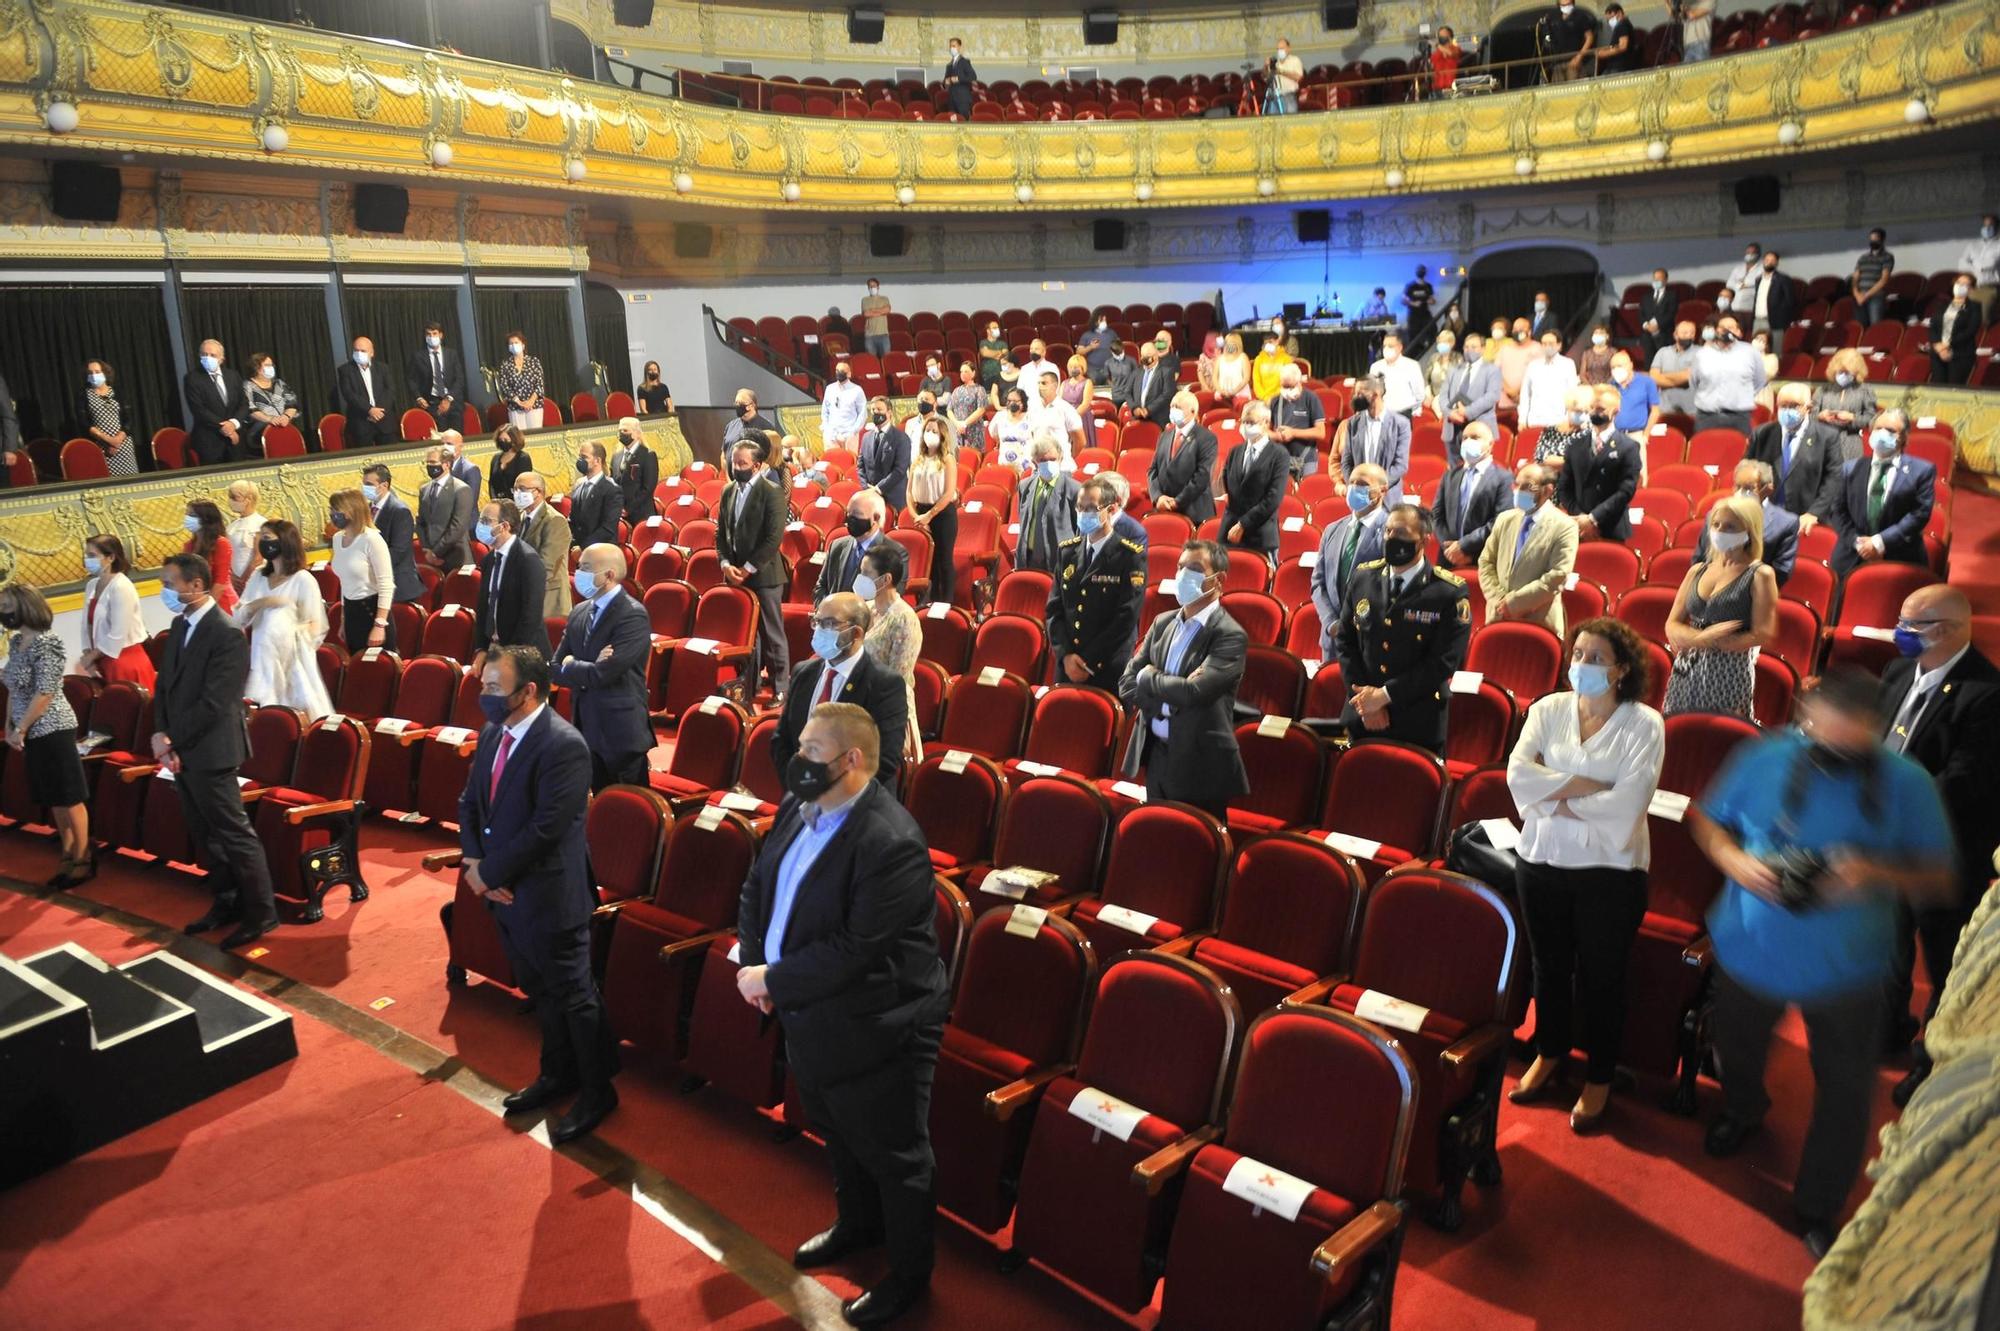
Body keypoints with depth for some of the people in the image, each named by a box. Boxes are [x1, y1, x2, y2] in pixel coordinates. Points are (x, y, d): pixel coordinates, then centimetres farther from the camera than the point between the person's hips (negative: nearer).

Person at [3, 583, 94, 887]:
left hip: (53, 730, -8)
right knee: (53, 798, 15)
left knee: (69, 797, 0)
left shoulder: (47, 642, -17)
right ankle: (68, 856, 24)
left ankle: (83, 859, 10)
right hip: (33, 733, 8)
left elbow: (44, 693, -19)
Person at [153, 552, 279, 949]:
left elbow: (212, 704, -21)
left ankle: (261, 913, 10)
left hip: (208, 752, -9)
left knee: (234, 835, -1)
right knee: (205, 836, 18)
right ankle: (225, 904, 30)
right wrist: (160, 733, -2)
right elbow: (164, 684, 12)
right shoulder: (180, 625, 9)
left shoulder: (227, 635, -19)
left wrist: (172, 741, -15)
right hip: (180, 751, 9)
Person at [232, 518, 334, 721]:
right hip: (261, 662, 5)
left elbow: (315, 630, -7)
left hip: (292, 663, -5)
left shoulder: (303, 580, -6)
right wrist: (260, 603, -11)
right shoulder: (258, 577, 11)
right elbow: (236, 620, 4)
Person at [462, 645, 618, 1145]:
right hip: (504, 891, 8)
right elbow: (469, 804, 11)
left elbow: (545, 828, -25)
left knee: (574, 995, 6)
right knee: (539, 991, 23)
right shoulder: (492, 734, 4)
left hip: (548, 895, -8)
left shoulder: (564, 746, -23)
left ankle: (597, 1090, 24)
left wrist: (489, 871, -17)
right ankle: (557, 1075, 42)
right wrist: (473, 863, -5)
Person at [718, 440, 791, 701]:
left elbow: (774, 538, -14)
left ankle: (780, 690, 8)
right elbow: (721, 532, 15)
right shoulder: (728, 491, 12)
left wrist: (748, 569, -13)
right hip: (736, 575, 6)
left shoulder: (772, 493, -8)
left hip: (764, 575, -6)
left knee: (772, 635, 0)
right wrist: (726, 564, -1)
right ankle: (748, 690, 20)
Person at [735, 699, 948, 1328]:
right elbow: (757, 888, 6)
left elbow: (852, 951, -31)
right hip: (808, 1017, 9)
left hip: (872, 1031, -9)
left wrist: (773, 980, -21)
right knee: (837, 1134, 30)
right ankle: (857, 1225, 56)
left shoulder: (890, 843, -30)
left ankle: (909, 1274, 36)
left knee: (894, 1158, 13)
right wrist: (751, 964, -8)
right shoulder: (797, 807, -3)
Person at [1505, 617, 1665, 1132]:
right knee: (1549, 964, 19)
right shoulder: (1548, 709, 1)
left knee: (1601, 976, 10)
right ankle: (1549, 1055, 41)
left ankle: (1599, 1078, 30)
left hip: (1609, 869, -3)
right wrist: (1586, 785, -19)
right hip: (1542, 859, 3)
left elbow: (1627, 801, -20)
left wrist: (1558, 799, -13)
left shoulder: (1644, 723, -9)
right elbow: (1518, 773, -13)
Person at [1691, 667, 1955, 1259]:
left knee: (1845, 1096, 11)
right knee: (1736, 1052, 27)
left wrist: (1877, 872, -31)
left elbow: (1939, 880, -12)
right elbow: (1709, 821, -1)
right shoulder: (1765, 759, -15)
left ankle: (1818, 1209, 34)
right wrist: (1735, 861, -21)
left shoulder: (1906, 783, -17)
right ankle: (1742, 1109, 62)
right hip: (1751, 950, 1)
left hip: (1844, 970, -1)